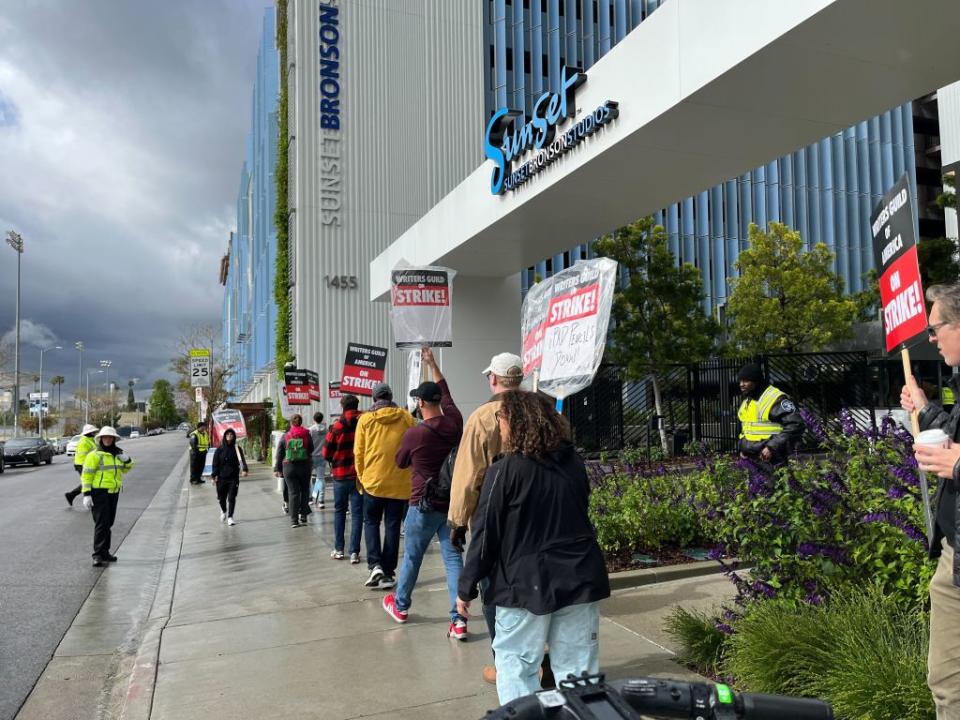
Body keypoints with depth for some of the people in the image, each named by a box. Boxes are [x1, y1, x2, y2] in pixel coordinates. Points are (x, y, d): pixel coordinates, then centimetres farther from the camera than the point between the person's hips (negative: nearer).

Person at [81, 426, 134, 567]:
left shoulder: (117, 454, 13)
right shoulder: (94, 455, -9)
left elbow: (125, 470, 24)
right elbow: (86, 475, -12)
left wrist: (127, 461, 2)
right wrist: (86, 494, -18)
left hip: (113, 492, 7)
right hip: (99, 493, -7)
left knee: (108, 523, 14)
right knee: (101, 523, -10)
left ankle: (104, 552, 24)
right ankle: (98, 555, -7)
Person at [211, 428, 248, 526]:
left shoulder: (237, 448, 0)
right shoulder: (220, 449, 2)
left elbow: (242, 460, -11)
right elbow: (215, 463, 3)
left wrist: (245, 470, -28)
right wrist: (214, 476, -5)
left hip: (234, 477, -1)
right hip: (221, 478, 1)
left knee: (232, 498, -5)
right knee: (222, 497, 10)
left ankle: (230, 517, 4)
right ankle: (223, 511, 39)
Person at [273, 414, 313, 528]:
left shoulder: (285, 436, -1)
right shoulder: (306, 435, -4)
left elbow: (279, 454, 2)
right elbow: (311, 450, 4)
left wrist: (277, 469, 8)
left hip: (289, 467, 0)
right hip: (304, 466, 0)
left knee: (293, 492, 3)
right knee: (304, 491, 15)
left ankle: (294, 520, -2)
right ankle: (303, 516, 12)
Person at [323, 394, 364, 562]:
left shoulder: (337, 426, -8)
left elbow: (326, 453, -4)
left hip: (340, 475, 0)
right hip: (360, 474, 0)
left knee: (339, 511, 15)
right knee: (357, 513, 5)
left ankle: (338, 549, 16)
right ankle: (354, 552, 1)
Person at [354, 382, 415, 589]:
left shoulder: (365, 419, -1)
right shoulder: (406, 417, 0)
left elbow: (359, 452, 1)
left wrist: (361, 478, 13)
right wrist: (411, 474, 15)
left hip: (373, 480, 0)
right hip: (399, 482, 1)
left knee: (371, 521, 15)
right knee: (392, 525, 9)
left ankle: (375, 565, -2)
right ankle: (388, 572, 12)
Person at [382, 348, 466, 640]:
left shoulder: (414, 433, -16)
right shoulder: (454, 423, -4)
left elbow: (400, 462, 3)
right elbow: (446, 394, 15)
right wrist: (433, 364, 25)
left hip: (424, 505, -3)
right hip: (452, 503, 3)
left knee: (411, 557, 15)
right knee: (453, 558, 4)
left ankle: (400, 606, 35)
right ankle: (459, 620, 0)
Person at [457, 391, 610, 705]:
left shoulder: (505, 470, -12)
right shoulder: (574, 462, 4)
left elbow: (485, 535, -10)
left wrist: (466, 588, -1)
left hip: (528, 582, -5)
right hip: (580, 578, 5)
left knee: (515, 664, 10)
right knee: (579, 666, 12)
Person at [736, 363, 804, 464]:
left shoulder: (775, 399, -13)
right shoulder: (746, 402, 16)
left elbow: (796, 425, -20)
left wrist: (772, 447, -22)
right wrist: (742, 447, 13)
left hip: (771, 462, -9)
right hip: (749, 460, 9)